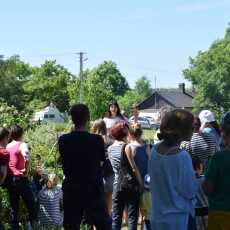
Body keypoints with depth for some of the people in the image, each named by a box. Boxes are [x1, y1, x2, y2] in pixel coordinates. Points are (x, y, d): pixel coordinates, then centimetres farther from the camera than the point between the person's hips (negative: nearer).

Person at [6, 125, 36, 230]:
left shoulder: (7, 146, 10)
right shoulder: (22, 145, -9)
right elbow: (27, 158, -29)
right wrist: (26, 171, -16)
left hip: (9, 180, 7)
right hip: (20, 179, -7)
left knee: (14, 207, 13)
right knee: (31, 206, 2)